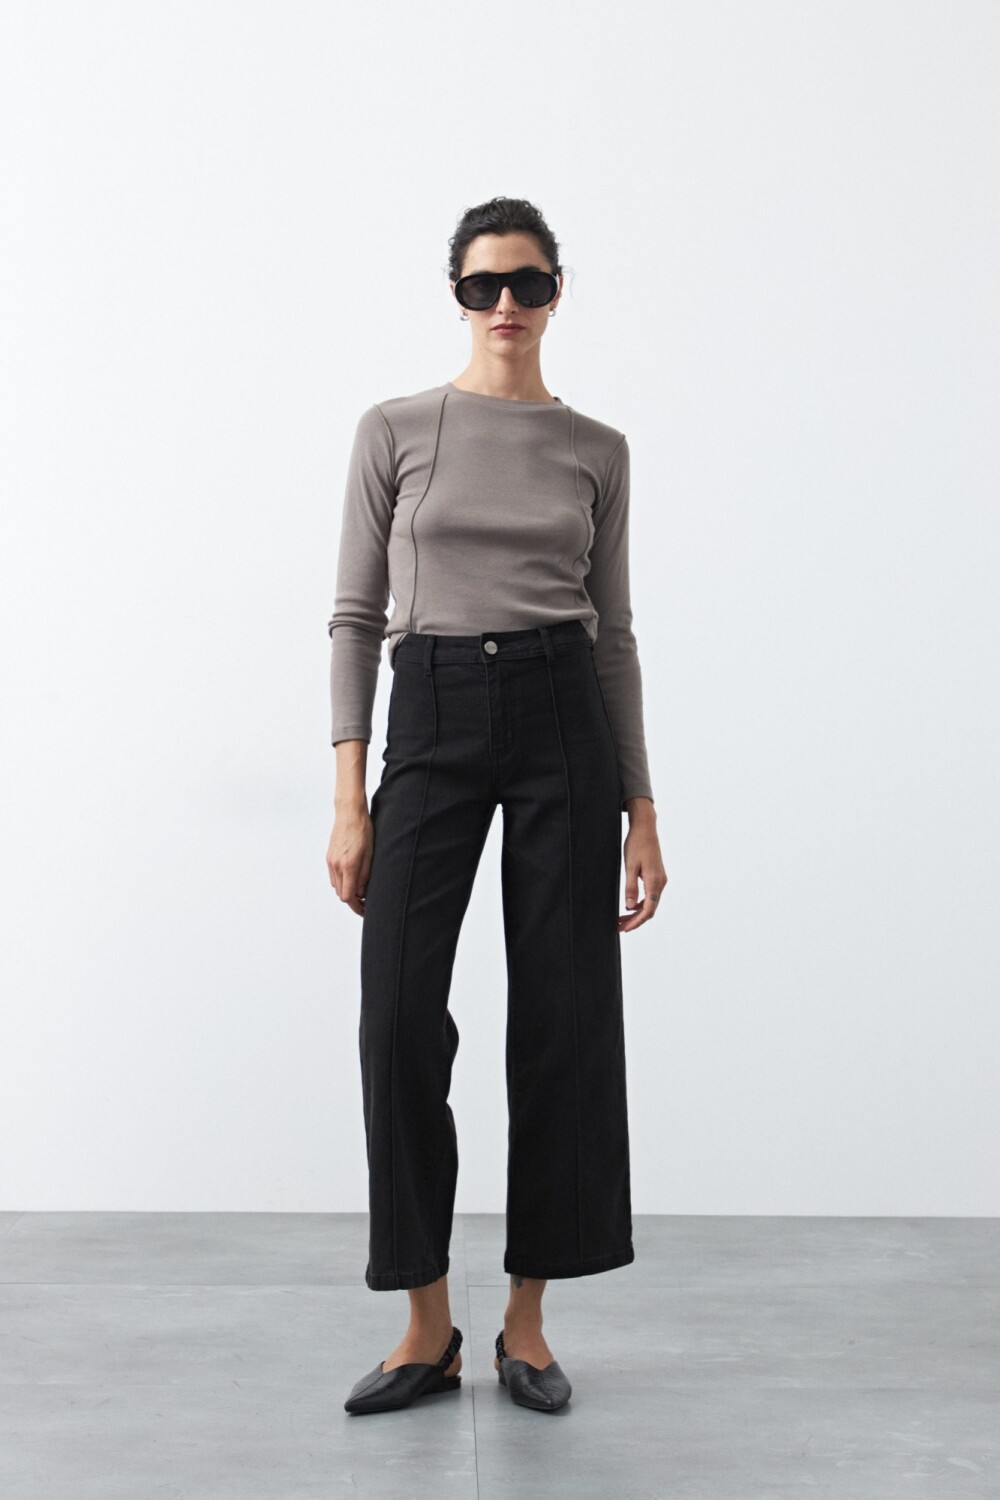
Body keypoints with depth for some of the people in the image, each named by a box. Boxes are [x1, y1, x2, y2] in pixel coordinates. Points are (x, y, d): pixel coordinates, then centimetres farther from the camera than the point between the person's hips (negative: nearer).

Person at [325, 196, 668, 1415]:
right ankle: (428, 1326, 10)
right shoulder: (395, 430, 4)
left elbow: (614, 631, 9)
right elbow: (357, 615, 2)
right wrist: (349, 797, -6)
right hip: (432, 722, -1)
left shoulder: (597, 449, 8)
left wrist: (641, 810, 4)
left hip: (564, 717, 1)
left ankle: (526, 1321, 17)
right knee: (400, 1016, -7)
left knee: (563, 1017, 1)